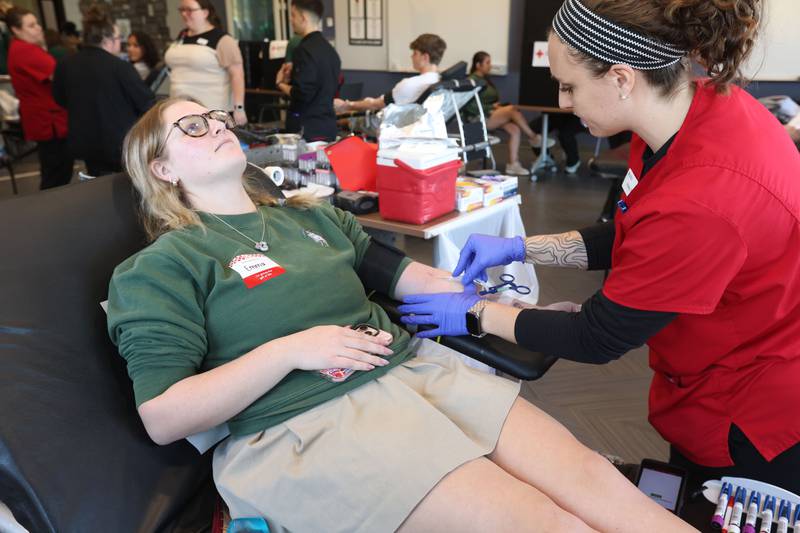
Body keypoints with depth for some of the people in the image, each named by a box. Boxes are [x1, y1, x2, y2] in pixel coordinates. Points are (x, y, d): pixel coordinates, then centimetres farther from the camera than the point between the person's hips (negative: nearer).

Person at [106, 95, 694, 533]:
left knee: (590, 476, -11)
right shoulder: (164, 266, 4)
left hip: (413, 366, 6)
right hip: (306, 424, -6)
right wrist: (290, 349, -14)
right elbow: (163, 417, -5)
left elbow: (414, 278, 19)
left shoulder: (312, 217, 21)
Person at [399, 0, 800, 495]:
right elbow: (629, 238, 3)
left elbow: (598, 339, -24)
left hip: (751, 428, -7)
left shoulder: (700, 202, -38)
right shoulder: (703, 104, -11)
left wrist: (475, 314, -14)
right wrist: (520, 247, -2)